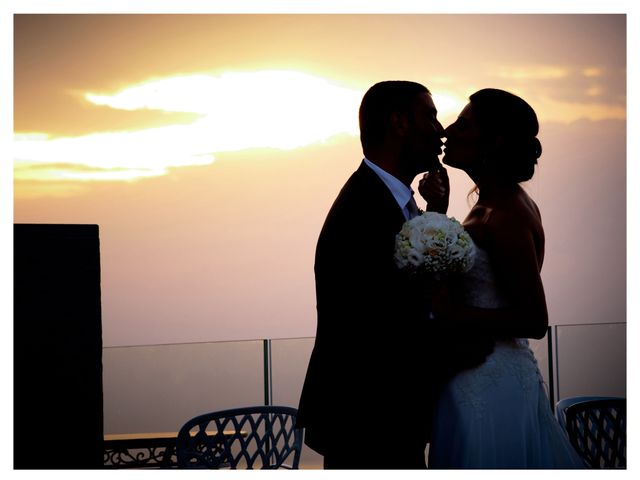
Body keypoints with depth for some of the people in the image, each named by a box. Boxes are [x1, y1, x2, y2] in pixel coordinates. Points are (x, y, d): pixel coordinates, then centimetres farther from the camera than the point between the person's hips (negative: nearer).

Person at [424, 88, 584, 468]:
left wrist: (449, 313, -23)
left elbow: (534, 320, -21)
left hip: (490, 388, -10)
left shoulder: (507, 215, -19)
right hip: (476, 377, 10)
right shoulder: (493, 204, 10)